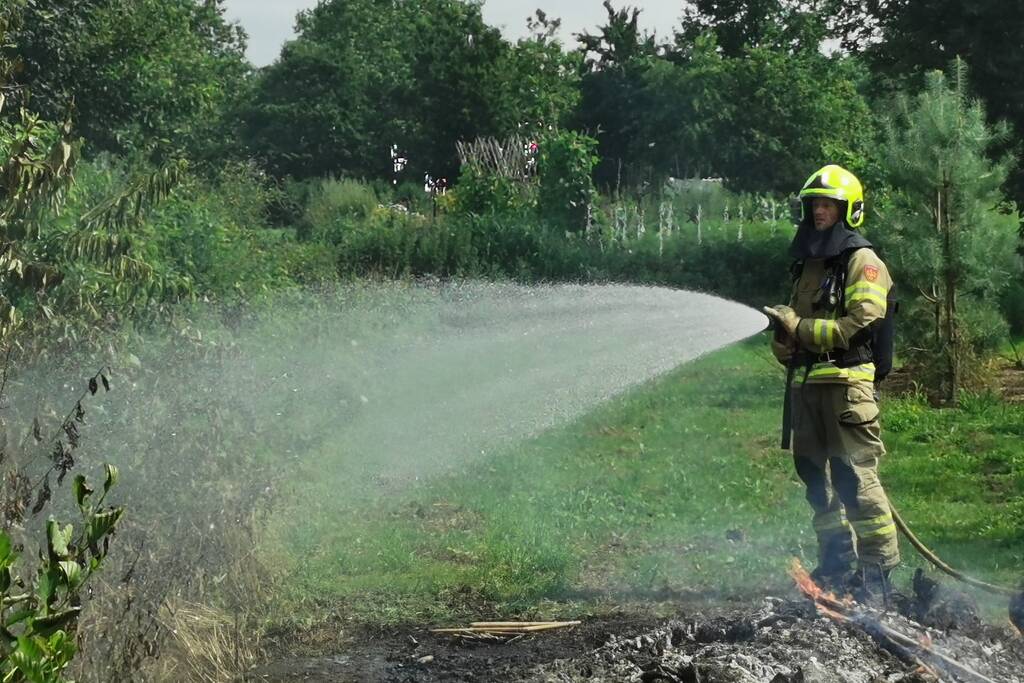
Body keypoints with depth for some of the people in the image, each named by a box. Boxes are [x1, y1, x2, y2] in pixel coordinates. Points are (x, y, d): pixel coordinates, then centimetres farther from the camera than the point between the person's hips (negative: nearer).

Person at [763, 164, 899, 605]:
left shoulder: (862, 262, -1)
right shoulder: (806, 264, 24)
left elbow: (862, 322, -13)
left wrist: (800, 329, -13)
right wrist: (783, 340, 4)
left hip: (847, 382, -8)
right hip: (805, 384, 8)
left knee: (855, 478, -13)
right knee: (816, 478, 9)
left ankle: (877, 569, -11)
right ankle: (837, 565, 17)